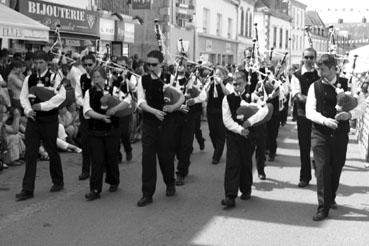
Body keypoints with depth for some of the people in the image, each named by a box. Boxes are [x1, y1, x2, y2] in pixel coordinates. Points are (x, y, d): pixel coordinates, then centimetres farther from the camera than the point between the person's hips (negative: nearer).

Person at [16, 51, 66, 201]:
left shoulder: (54, 77, -6)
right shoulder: (29, 79, 8)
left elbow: (61, 96, -16)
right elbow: (23, 96, 8)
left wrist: (42, 106, -19)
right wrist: (28, 110, -10)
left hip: (49, 120, -4)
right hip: (33, 119, 4)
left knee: (52, 152, 9)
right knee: (30, 154, 1)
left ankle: (58, 182, 29)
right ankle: (27, 190, 5)